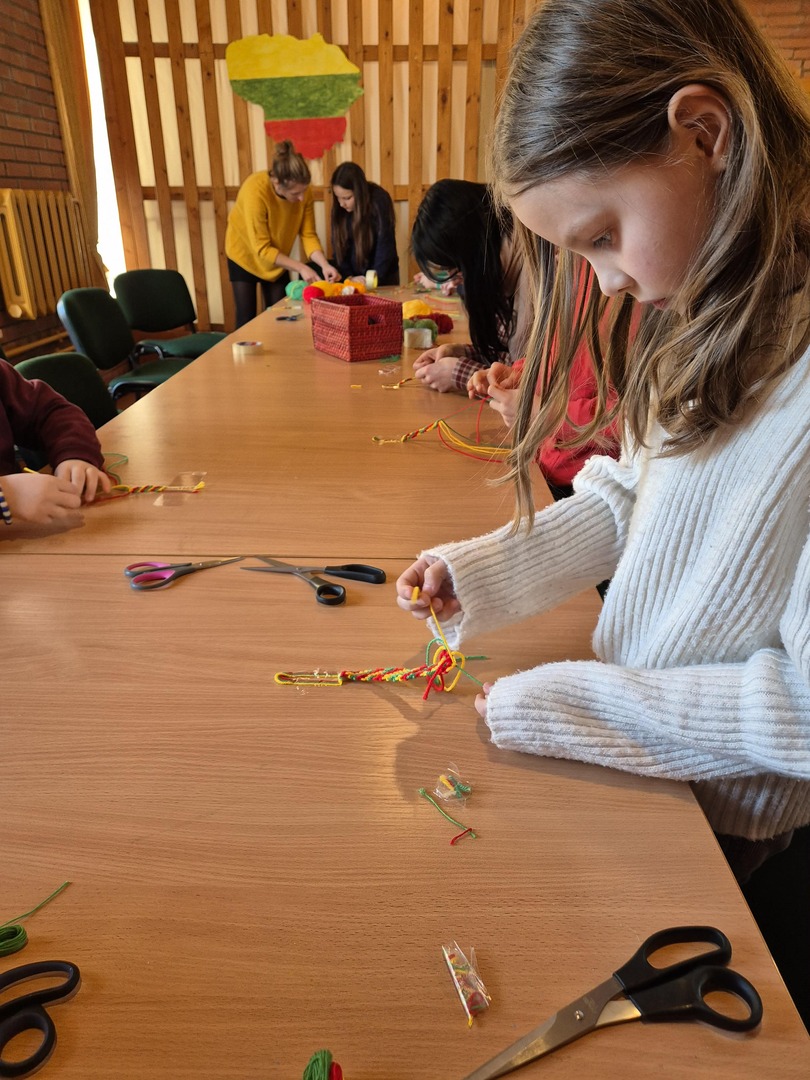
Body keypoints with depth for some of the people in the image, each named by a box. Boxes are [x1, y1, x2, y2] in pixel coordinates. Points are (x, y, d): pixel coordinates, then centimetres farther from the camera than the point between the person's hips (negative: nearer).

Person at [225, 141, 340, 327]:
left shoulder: (303, 191, -23)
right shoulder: (255, 191, -35)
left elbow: (308, 235, -17)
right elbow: (262, 249, -32)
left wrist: (325, 265, -34)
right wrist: (300, 267, -35)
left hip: (277, 259, 4)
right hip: (245, 254, -4)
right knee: (247, 318, -2)